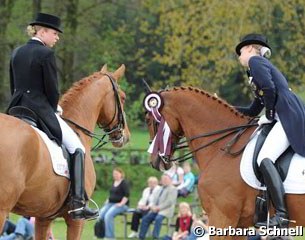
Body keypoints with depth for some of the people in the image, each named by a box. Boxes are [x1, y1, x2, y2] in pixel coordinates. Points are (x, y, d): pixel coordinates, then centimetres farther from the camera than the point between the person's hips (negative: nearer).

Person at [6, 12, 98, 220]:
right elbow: (52, 90, -11)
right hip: (41, 110, -7)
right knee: (77, 149, 1)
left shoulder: (16, 53, 12)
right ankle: (78, 204, -9)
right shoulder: (46, 54, -10)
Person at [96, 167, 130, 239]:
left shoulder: (124, 183, -5)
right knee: (100, 214, -18)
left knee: (108, 215, -31)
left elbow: (126, 195, -14)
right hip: (110, 203, 7)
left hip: (120, 205, -7)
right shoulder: (114, 183, 19)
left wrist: (121, 204, -21)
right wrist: (107, 200, 12)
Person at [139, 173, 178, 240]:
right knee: (145, 218, -9)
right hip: (156, 209, 8)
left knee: (158, 218, -35)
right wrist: (153, 206, -2)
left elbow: (169, 202, -15)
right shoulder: (161, 188, 23)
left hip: (165, 210, -8)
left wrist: (158, 207, -19)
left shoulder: (172, 189, -4)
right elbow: (155, 199, 20)